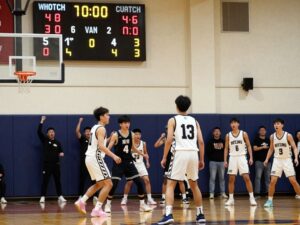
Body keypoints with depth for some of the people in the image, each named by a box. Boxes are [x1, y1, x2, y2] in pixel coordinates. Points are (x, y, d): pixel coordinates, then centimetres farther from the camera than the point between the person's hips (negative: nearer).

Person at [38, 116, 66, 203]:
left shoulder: (57, 142, 8)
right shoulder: (45, 140, 1)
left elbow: (60, 151, 15)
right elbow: (39, 132, -9)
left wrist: (61, 153, -10)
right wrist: (42, 121, -13)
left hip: (56, 164, 2)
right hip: (47, 164, -2)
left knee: (58, 181, 6)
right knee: (45, 181, -3)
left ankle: (60, 196, 11)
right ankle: (43, 197, 1)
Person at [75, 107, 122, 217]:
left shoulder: (95, 127, 17)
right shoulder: (101, 129, -12)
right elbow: (101, 146, -24)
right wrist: (113, 156, -28)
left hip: (90, 157, 10)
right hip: (95, 158, -10)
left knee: (99, 184, 22)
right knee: (108, 183, -6)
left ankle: (81, 201, 15)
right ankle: (97, 209, -10)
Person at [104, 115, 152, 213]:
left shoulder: (131, 134, 5)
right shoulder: (116, 135, -10)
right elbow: (108, 148, -13)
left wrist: (142, 154, 26)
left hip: (129, 162, 5)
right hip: (118, 163, -5)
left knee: (139, 182, -1)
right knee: (113, 184, -10)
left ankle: (142, 204, 10)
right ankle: (108, 204, 6)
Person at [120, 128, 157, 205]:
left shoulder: (143, 143, -1)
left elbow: (145, 153, 13)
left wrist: (147, 162, 1)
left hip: (140, 164, 3)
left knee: (147, 180, -8)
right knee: (129, 182, -4)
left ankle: (149, 199, -4)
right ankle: (125, 198, 13)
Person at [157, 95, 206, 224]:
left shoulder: (173, 120, 5)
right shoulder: (194, 121, 17)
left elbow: (169, 140, -7)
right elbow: (201, 142, 10)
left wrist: (164, 157, -1)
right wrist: (201, 159, 16)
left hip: (180, 153, -4)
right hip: (193, 154, 4)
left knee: (170, 185, -2)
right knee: (194, 185, 21)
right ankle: (200, 214, 24)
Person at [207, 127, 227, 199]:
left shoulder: (223, 141, 12)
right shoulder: (210, 142, 4)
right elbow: (208, 151, -3)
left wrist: (223, 147, -9)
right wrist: (213, 148, -14)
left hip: (221, 161, 2)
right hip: (213, 161, -2)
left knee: (222, 177, 4)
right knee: (212, 178, -4)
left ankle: (223, 193, 8)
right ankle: (211, 193, -3)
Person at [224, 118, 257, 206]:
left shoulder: (243, 134, 0)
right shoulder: (228, 135, 5)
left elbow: (248, 146, 2)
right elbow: (226, 148, 8)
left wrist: (251, 157, -8)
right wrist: (225, 160, 2)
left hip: (242, 157, -2)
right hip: (232, 158, 2)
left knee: (246, 178, -8)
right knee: (231, 179, 2)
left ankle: (252, 198, -5)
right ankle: (231, 199, 9)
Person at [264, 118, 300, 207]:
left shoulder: (288, 136, -8)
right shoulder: (272, 137, 3)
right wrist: (267, 159, 4)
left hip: (287, 160, -2)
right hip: (277, 160, 3)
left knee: (293, 180, -6)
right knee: (273, 181, -5)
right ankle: (270, 200, 2)